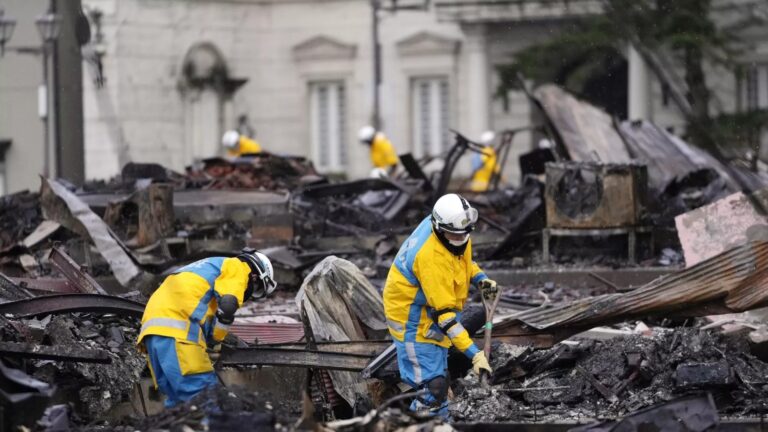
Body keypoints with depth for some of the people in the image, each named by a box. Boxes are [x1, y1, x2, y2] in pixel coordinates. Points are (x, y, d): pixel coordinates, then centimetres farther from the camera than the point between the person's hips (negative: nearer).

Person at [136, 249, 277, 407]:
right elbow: (227, 306, -8)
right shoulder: (238, 267, 9)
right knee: (203, 395, -16)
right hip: (176, 329, -9)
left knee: (179, 399, 9)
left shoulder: (209, 268, 37)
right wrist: (217, 339, 5)